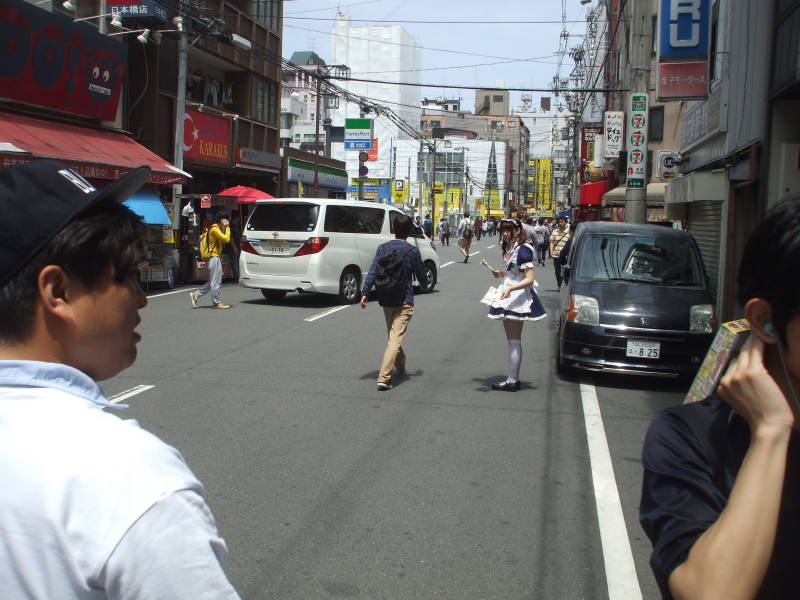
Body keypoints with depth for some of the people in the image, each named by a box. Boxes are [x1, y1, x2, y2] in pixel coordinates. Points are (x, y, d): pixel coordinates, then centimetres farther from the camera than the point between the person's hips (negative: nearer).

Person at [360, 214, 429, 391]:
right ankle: (383, 378, -18)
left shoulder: (383, 248, 0)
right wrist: (424, 286, 23)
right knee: (396, 339, -8)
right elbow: (422, 276, 2)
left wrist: (364, 293, -5)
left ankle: (400, 366, 42)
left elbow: (372, 273, -7)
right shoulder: (412, 251, -8)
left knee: (392, 335, 22)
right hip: (404, 301, -5)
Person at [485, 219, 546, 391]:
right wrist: (502, 274, 9)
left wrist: (510, 288, -33)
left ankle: (512, 381, -3)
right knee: (513, 340, 12)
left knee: (514, 341, -6)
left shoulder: (522, 250, -16)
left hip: (518, 297, -9)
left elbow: (529, 279, -22)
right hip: (509, 297, 9)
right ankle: (514, 378, 17)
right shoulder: (510, 248, 12)